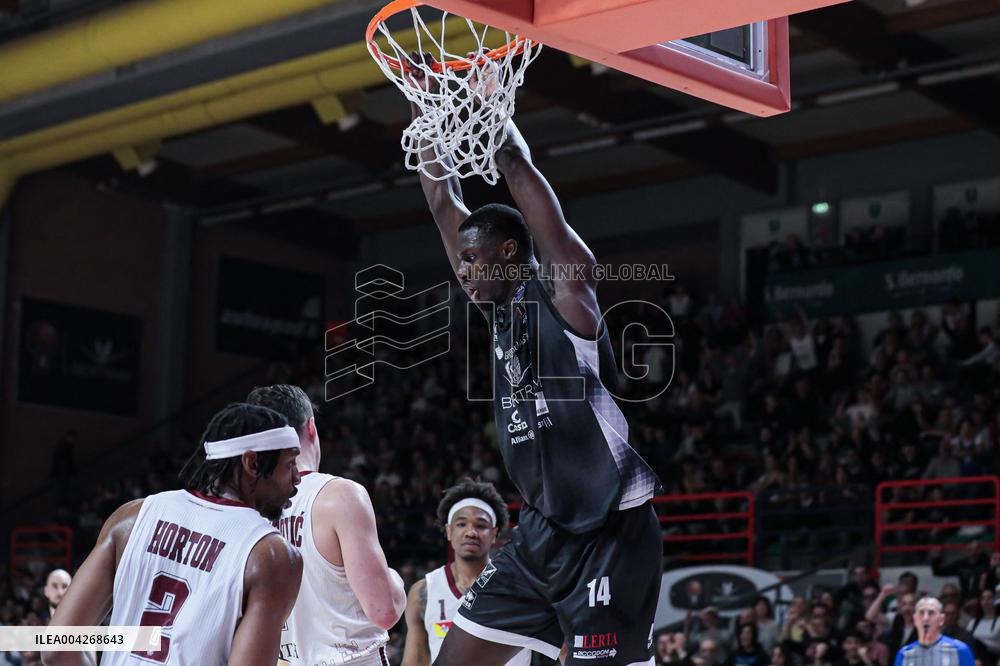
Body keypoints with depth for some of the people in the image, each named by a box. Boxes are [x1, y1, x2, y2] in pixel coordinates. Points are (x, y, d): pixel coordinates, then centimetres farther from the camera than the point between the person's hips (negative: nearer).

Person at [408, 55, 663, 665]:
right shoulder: (501, 307, 14)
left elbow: (519, 171, -10)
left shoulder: (565, 288, -6)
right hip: (542, 533, 9)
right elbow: (445, 204, 17)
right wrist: (425, 106, 17)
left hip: (608, 534, -8)